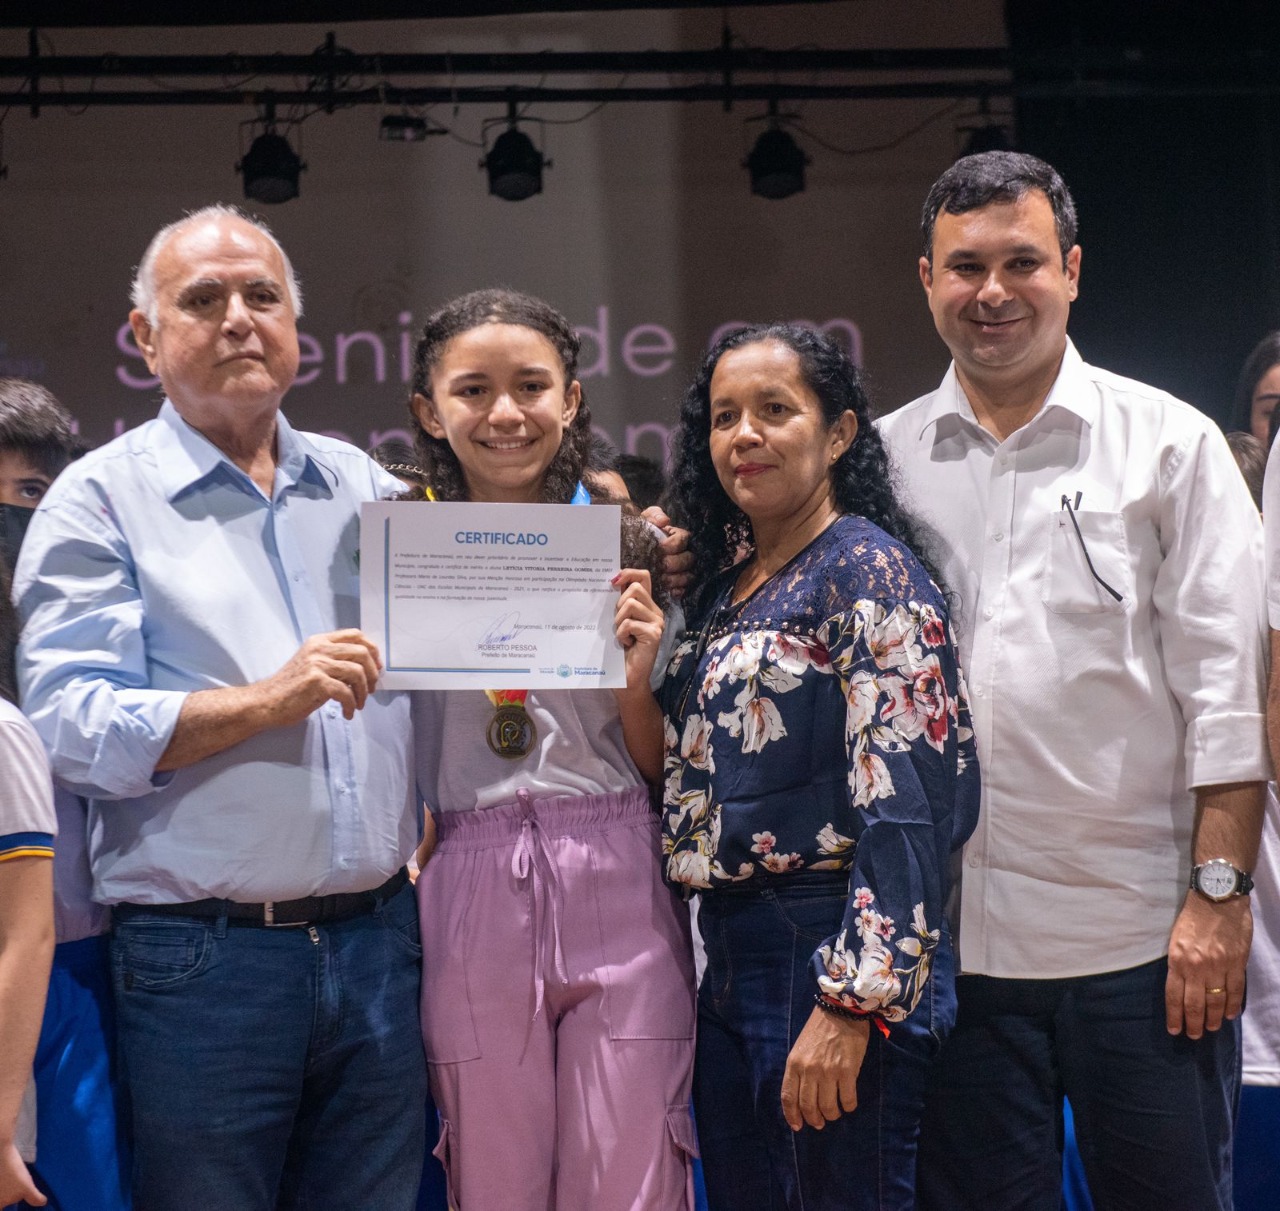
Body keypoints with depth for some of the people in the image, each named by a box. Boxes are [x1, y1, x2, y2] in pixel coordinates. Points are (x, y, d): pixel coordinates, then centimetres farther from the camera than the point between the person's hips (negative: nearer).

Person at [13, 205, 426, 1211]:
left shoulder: (366, 488, 14)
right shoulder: (100, 500, -1)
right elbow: (68, 725, -12)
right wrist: (267, 702, -20)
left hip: (377, 938, 4)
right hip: (203, 958, -4)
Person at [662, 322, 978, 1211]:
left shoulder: (866, 569, -10)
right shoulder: (730, 585, 14)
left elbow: (907, 802, -19)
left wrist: (850, 1003, -23)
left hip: (836, 952, -8)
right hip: (733, 959, 8)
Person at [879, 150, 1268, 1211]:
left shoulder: (1169, 443, 2)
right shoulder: (883, 461, 8)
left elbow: (1224, 688, -1)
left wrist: (1219, 893, -8)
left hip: (1142, 931, -2)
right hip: (952, 940, 2)